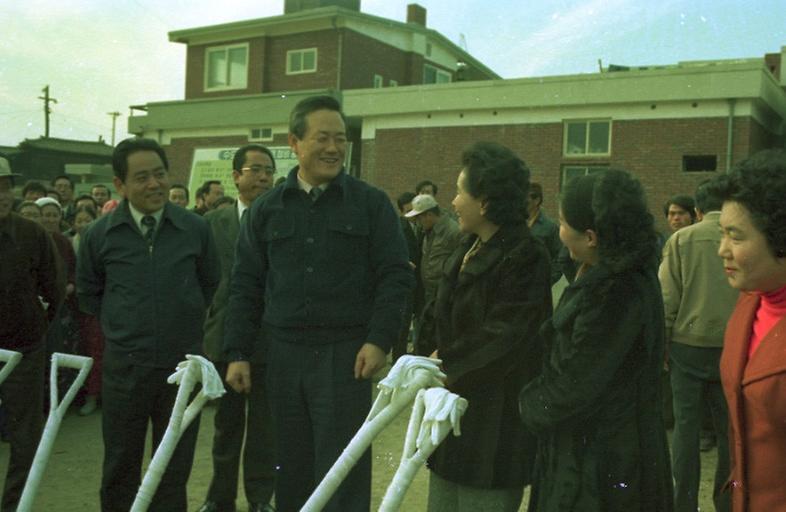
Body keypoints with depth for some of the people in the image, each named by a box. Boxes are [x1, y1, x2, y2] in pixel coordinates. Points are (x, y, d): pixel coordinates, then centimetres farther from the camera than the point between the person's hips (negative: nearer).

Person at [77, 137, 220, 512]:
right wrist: (122, 328, 8)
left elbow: (210, 284, 13)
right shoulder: (99, 235, -3)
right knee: (120, 470, 12)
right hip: (124, 367, 0)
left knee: (174, 470, 12)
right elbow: (88, 295, 12)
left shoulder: (195, 229, -2)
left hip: (182, 364, 0)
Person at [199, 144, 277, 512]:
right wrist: (203, 329, 2)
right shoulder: (214, 222, 6)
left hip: (271, 340, -2)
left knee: (265, 426, 10)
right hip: (225, 338, 2)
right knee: (226, 424, 15)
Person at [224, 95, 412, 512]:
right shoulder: (266, 210, 8)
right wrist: (237, 353, 4)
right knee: (292, 466, 13)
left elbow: (395, 275, -2)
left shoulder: (371, 203, 0)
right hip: (284, 353, 3)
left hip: (345, 353, -3)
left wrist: (379, 340, -12)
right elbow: (246, 286, 9)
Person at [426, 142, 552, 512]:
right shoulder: (470, 250, 11)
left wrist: (445, 363, -13)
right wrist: (441, 359, 0)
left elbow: (503, 338, -20)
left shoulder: (525, 257, -17)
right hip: (456, 403, 9)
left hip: (495, 416, -9)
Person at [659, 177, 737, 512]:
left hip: (689, 345, -1)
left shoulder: (682, 240, -5)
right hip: (735, 348, 1)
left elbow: (667, 300, -6)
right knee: (729, 429, 12)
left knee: (686, 426, 8)